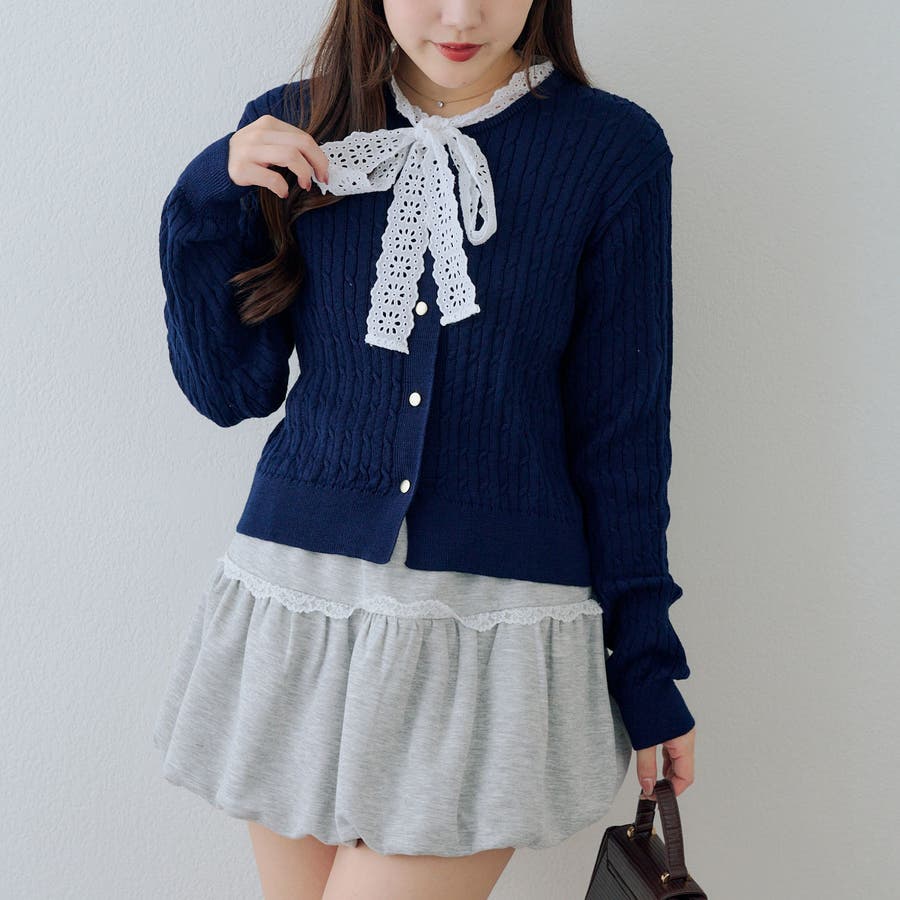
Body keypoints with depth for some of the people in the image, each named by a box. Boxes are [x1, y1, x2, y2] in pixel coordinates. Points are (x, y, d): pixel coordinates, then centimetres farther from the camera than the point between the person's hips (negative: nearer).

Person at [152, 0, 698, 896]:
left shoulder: (613, 148, -4)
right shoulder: (293, 131, 3)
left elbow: (620, 423, 0)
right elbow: (231, 390, 4)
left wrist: (646, 660, 2)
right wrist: (211, 202, -9)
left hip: (494, 617, -2)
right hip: (297, 597, 3)